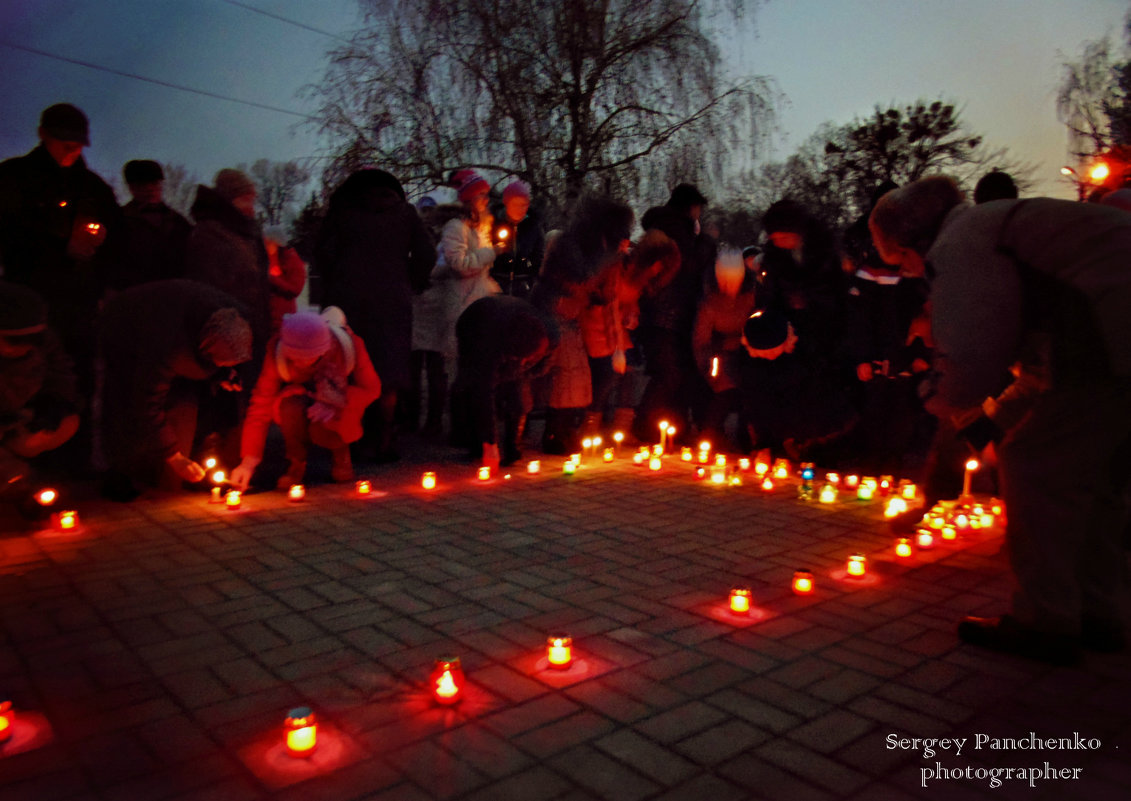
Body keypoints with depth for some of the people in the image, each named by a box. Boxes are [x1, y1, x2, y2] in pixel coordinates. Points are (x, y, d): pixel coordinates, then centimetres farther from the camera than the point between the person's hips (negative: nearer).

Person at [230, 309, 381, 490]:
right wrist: (248, 462, -31)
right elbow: (261, 405, -25)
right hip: (300, 396, 1)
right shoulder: (278, 351, -27)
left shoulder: (348, 345, -29)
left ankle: (340, 451, 5)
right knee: (292, 407, -35)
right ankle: (296, 464, -7)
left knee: (321, 432, -34)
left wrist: (335, 404, -33)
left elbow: (371, 389, -15)